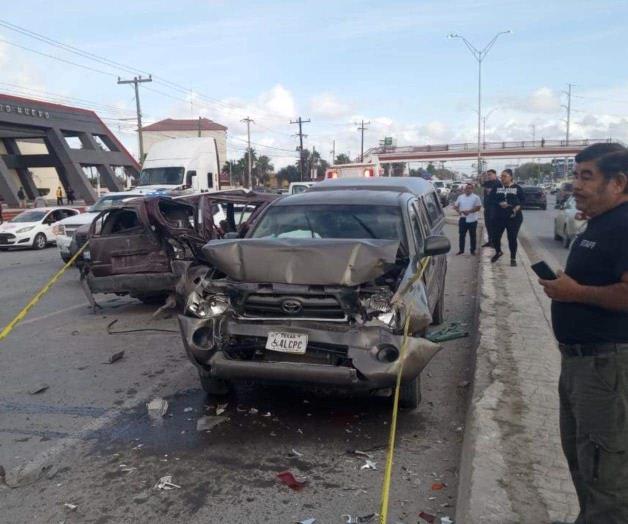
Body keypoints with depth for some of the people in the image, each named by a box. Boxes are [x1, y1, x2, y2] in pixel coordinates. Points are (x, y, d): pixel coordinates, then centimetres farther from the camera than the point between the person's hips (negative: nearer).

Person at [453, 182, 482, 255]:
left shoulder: (476, 197, -4)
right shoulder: (460, 197, 7)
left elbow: (478, 207, -11)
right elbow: (455, 206, 9)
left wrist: (469, 211, -21)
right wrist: (459, 211, -12)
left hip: (472, 219, -3)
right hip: (462, 219, 3)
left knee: (473, 235, 6)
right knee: (461, 235, 7)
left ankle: (473, 250, 16)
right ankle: (461, 250, 17)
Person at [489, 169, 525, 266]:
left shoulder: (517, 187, 3)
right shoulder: (497, 187, 6)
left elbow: (523, 199, 3)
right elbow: (491, 198, -2)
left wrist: (518, 207, -14)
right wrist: (499, 203, -19)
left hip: (514, 217, -2)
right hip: (499, 217, 2)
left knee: (512, 238, 1)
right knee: (495, 236, 3)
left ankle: (513, 258, 16)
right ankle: (498, 252, 33)